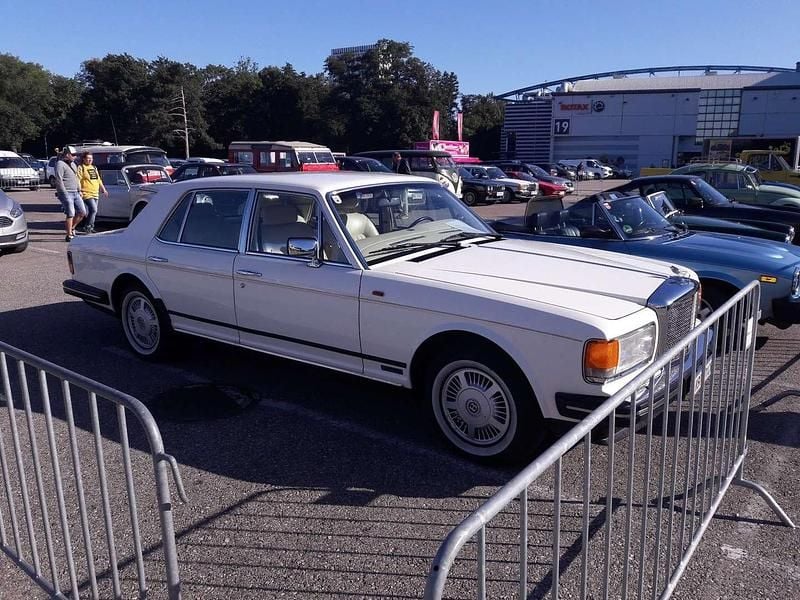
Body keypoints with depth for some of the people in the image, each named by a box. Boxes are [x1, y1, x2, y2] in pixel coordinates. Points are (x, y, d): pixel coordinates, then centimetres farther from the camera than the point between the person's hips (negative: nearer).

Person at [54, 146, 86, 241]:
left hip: (75, 193, 8)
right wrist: (65, 194, -19)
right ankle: (69, 235, -2)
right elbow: (59, 180, -16)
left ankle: (71, 228, 24)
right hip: (66, 193, -8)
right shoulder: (60, 164, -9)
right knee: (70, 214, -9)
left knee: (82, 213, 6)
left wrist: (79, 190, 18)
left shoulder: (73, 164, 18)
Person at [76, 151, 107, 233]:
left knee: (94, 211, 8)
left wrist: (103, 189, 24)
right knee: (94, 210, -18)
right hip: (87, 194, -8)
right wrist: (79, 191, -20)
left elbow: (99, 180, 27)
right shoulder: (81, 168, -4)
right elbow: (78, 181, -11)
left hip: (96, 194, 8)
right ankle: (87, 227, -10)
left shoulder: (94, 168, 20)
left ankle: (90, 227, 17)